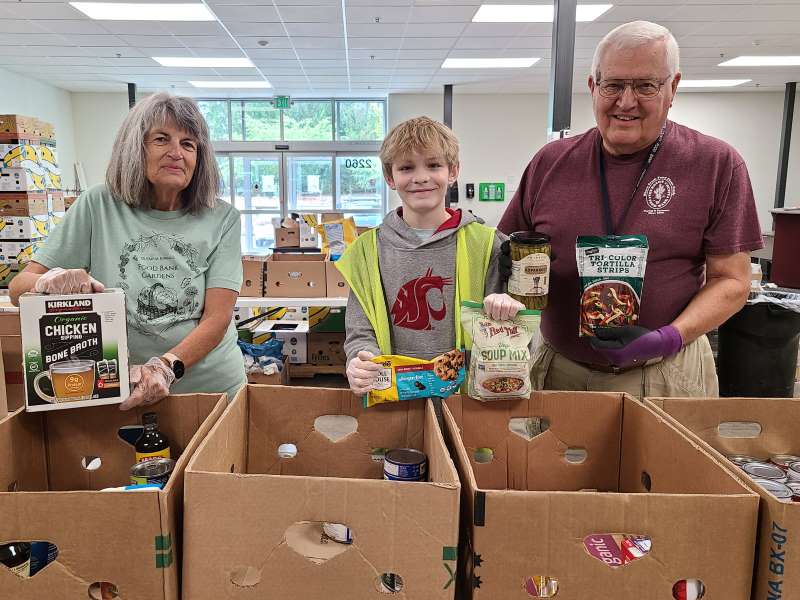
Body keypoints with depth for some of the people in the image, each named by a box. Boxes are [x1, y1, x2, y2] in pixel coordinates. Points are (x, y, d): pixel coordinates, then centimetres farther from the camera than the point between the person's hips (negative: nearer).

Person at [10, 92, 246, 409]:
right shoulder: (98, 206, -5)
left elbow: (218, 316, -13)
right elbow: (18, 288, -3)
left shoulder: (222, 219, -6)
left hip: (214, 387, 0)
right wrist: (51, 281, -26)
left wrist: (166, 367, -29)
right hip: (119, 391, 0)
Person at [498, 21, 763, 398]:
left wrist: (670, 338, -19)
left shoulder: (717, 165, -4)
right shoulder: (550, 163, 2)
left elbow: (731, 280, -4)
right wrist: (507, 266, -13)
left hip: (663, 374, -2)